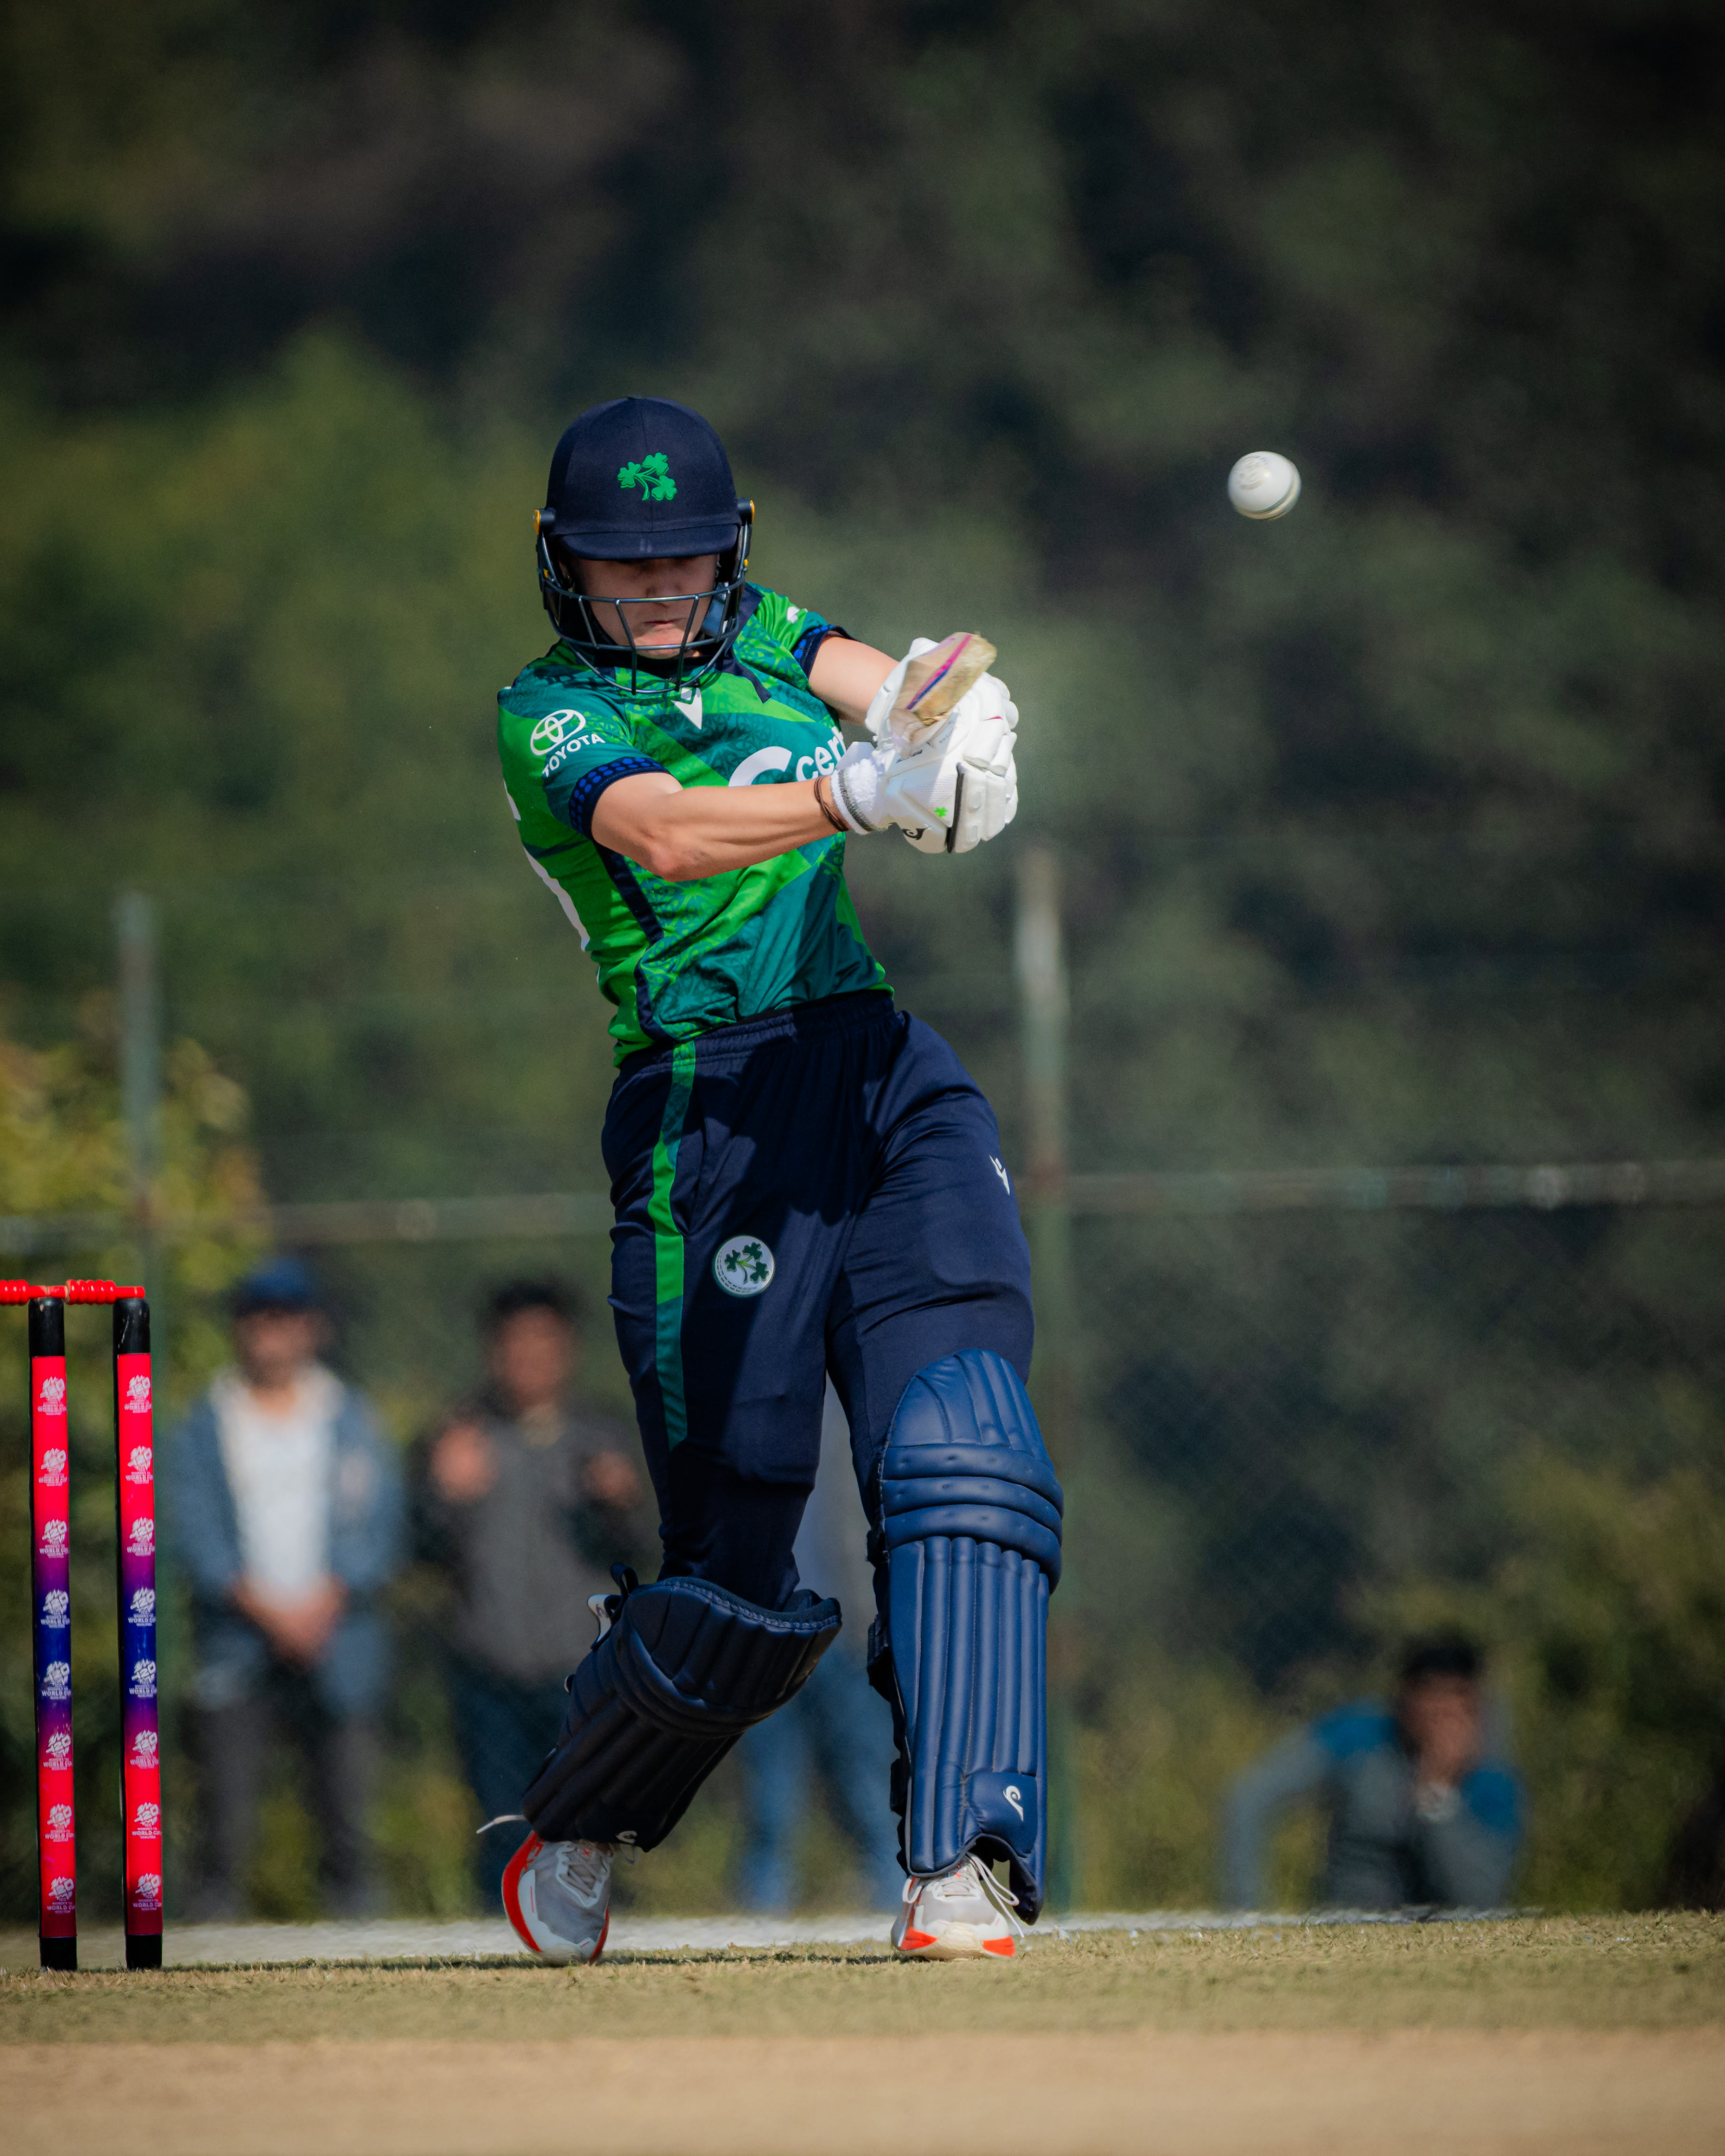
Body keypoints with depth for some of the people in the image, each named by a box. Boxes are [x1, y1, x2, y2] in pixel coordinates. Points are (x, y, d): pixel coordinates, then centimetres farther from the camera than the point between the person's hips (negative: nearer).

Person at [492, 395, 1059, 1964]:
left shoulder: (767, 639, 20)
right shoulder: (548, 715, 2)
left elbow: (894, 698, 1)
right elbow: (669, 834, -18)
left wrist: (936, 711, -25)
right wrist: (855, 792, -36)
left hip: (890, 1074, 4)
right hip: (716, 1112, -4)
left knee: (963, 1450, -18)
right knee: (740, 1580, -1)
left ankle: (961, 1865, -25)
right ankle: (572, 1834, 26)